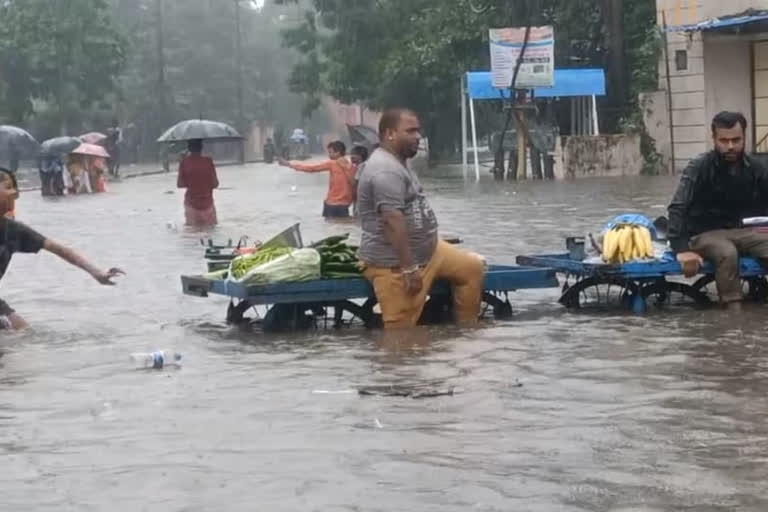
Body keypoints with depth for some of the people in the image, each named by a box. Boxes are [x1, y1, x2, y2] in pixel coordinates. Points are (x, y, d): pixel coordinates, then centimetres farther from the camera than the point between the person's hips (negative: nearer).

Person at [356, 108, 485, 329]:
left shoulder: (397, 164, 14)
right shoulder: (385, 170, -22)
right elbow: (393, 222, -29)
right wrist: (408, 269, -29)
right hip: (393, 265, -11)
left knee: (472, 267, 13)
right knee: (402, 332, -9)